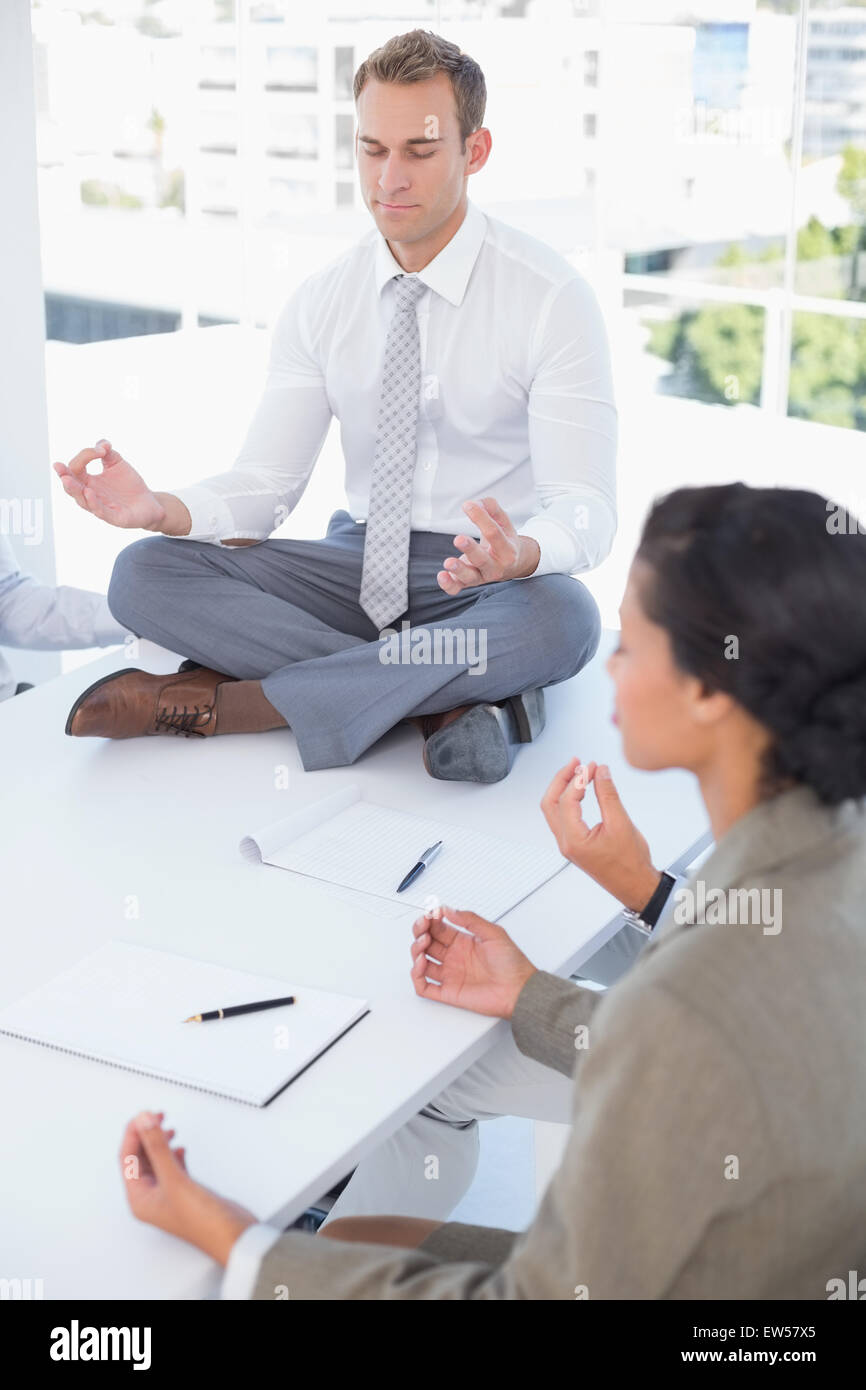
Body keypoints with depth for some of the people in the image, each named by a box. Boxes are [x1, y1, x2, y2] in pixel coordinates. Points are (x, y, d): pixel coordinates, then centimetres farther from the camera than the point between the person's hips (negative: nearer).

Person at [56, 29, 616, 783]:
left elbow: (586, 509, -17)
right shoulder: (322, 303, 2)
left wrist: (521, 553, -41)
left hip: (494, 582, -3)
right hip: (359, 564, 4)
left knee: (563, 620, -39)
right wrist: (160, 508, -22)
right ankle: (452, 694, -25)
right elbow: (264, 485, 1)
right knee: (144, 573, -17)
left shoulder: (552, 296, -11)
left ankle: (216, 702, -29)